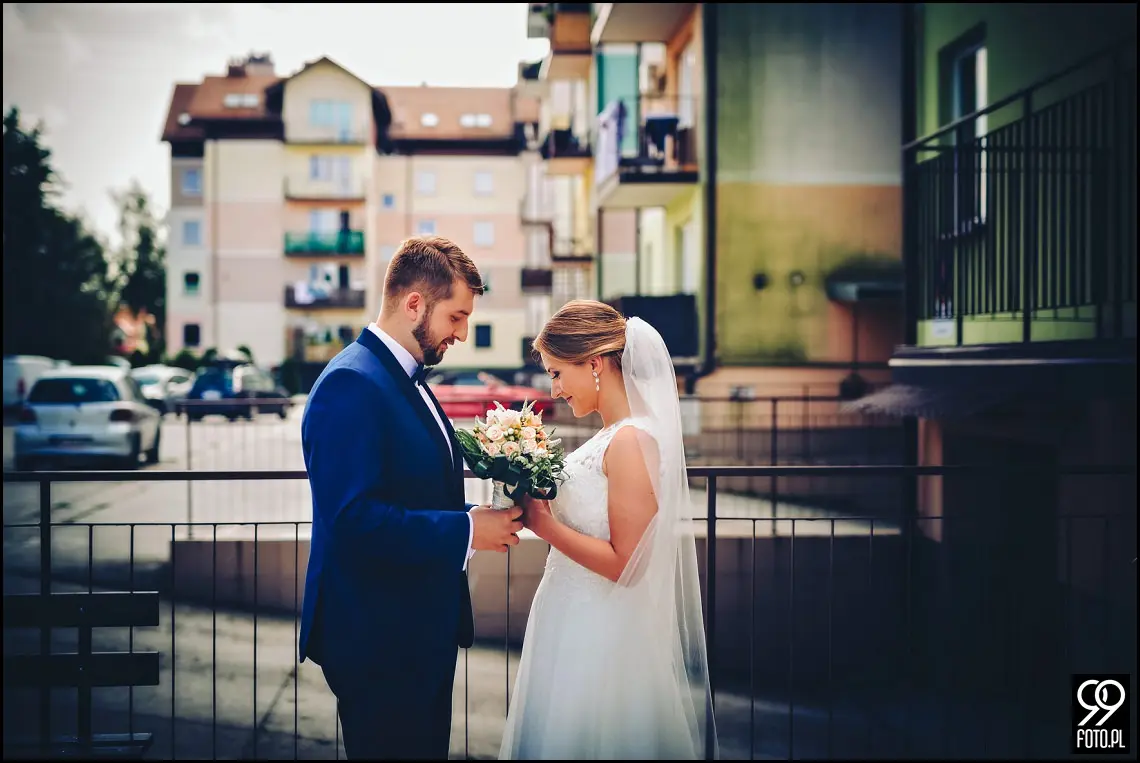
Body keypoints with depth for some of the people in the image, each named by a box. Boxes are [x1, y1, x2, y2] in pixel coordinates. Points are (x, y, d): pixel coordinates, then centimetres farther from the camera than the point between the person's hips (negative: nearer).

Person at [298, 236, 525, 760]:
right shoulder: (351, 384, -19)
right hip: (378, 639, -10)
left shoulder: (407, 379, 12)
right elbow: (352, 519, -28)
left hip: (422, 633, 10)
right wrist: (467, 530, -22)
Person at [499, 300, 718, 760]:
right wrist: (538, 504, 3)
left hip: (602, 640, -9)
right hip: (577, 626, 9)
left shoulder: (632, 442, -20)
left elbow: (625, 565, -22)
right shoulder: (611, 437, 8)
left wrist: (542, 523, -18)